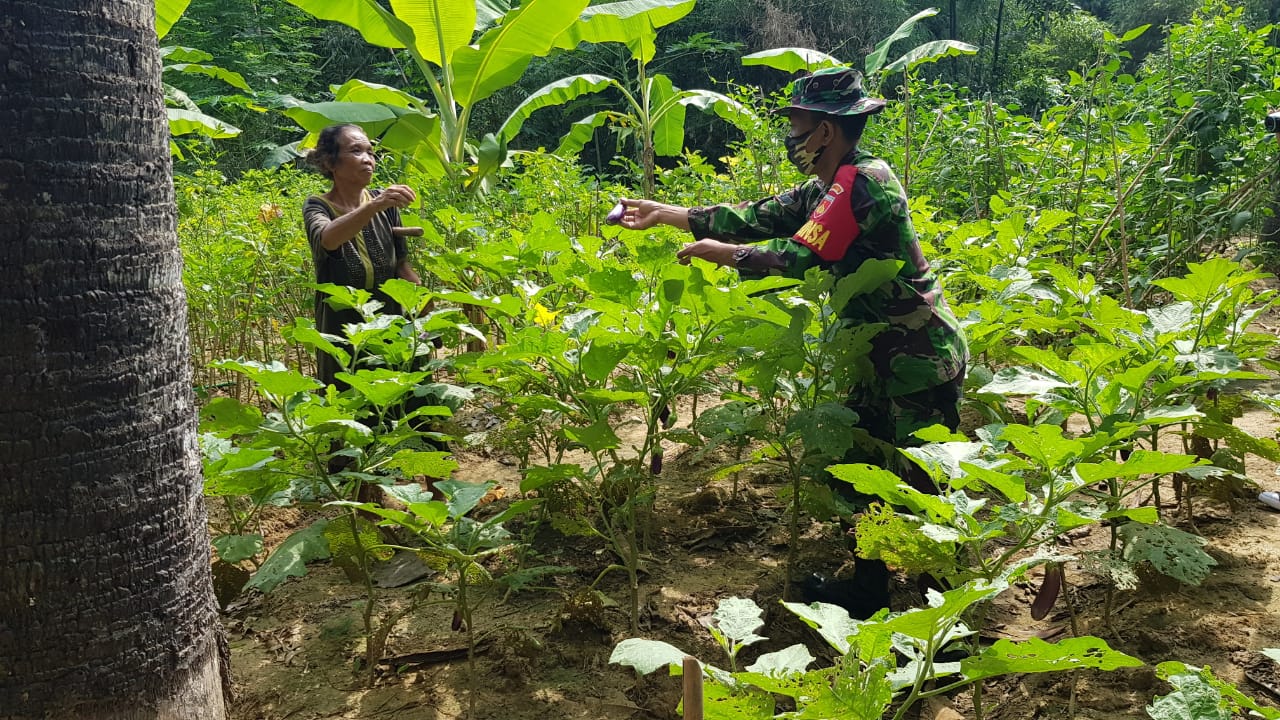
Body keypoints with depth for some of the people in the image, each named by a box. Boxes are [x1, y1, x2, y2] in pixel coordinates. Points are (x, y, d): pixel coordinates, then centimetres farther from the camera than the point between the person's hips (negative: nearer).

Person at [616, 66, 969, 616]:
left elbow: (799, 255, -24)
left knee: (915, 485, -1)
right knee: (861, 464, 17)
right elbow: (758, 217, 11)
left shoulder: (864, 180, -21)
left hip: (923, 355, -10)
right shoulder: (831, 187, 9)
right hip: (889, 352, 10)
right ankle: (868, 587, 30)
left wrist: (717, 253, -12)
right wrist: (667, 214, 11)